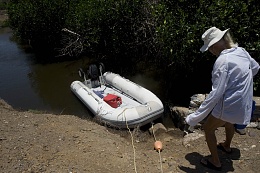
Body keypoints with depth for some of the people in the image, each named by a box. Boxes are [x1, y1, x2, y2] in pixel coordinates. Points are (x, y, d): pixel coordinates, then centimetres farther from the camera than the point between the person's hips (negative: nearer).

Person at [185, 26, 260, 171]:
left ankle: (215, 162, 26)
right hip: (243, 103, 9)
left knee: (208, 128, 12)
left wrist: (196, 116, -27)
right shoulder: (242, 51, -1)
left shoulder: (223, 60, -26)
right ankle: (227, 146, 60)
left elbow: (216, 93, -30)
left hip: (229, 104, -9)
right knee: (230, 122, 35)